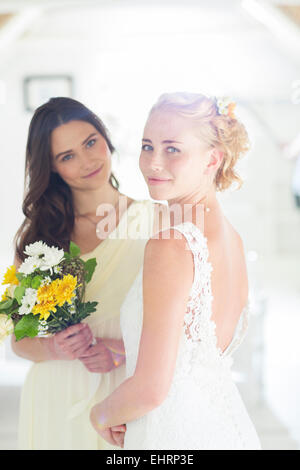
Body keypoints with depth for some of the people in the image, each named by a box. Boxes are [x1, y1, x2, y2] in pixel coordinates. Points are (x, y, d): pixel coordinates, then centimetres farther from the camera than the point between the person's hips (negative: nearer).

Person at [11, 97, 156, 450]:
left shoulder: (152, 221, -4)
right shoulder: (38, 233, 1)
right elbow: (19, 339, 4)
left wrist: (125, 351, -18)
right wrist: (53, 348, -15)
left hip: (127, 396, -1)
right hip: (56, 402, 1)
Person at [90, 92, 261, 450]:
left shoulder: (171, 244, -23)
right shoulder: (232, 237, 2)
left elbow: (152, 389, -24)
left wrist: (101, 414, -4)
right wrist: (119, 351, 20)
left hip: (174, 436, -8)